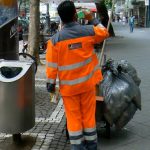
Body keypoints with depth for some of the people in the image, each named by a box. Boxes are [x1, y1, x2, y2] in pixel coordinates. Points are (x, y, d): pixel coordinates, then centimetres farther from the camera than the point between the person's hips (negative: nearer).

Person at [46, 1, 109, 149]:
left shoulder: (55, 39, -11)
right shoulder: (88, 31, -8)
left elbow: (52, 65, -8)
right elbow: (104, 33, 14)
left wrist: (51, 84, 2)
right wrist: (92, 19, 21)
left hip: (68, 86, -1)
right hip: (87, 82, 2)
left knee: (73, 117, 9)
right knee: (89, 115, 14)